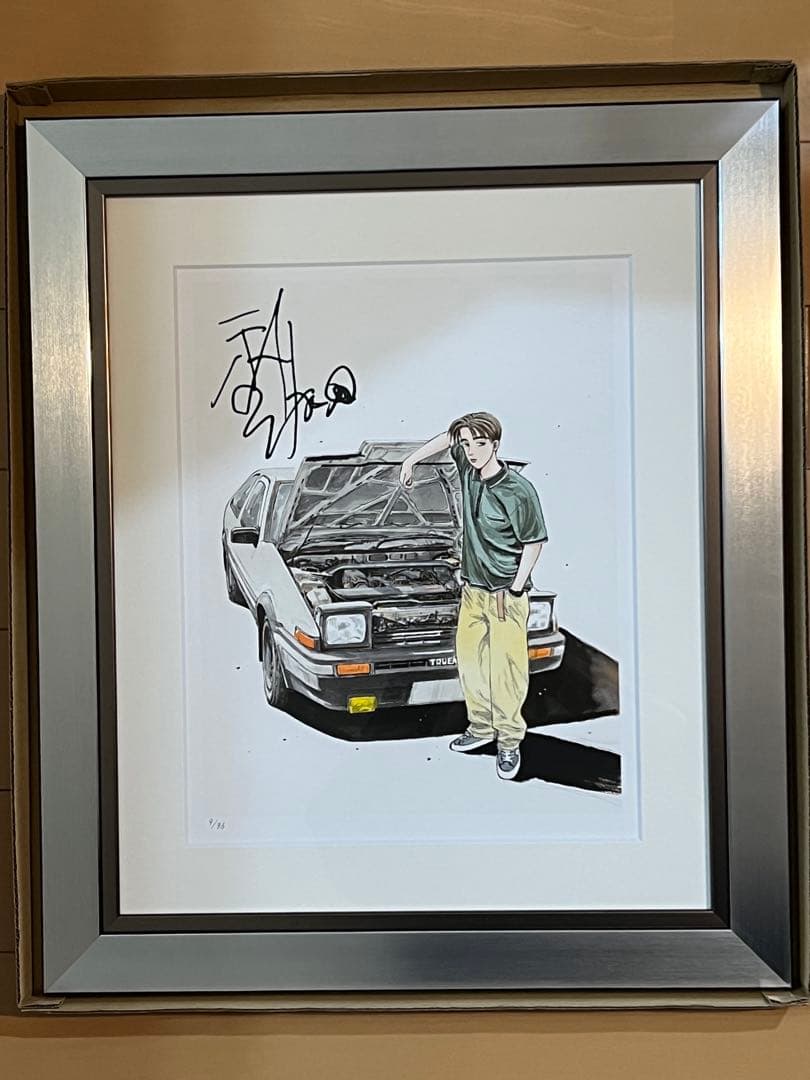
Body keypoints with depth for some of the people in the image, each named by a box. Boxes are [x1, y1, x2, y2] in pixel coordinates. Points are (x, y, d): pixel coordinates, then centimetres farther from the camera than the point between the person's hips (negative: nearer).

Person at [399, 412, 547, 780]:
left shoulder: (519, 490, -17)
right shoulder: (468, 471, -1)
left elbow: (534, 542, -10)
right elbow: (448, 437, 18)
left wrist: (516, 590, -12)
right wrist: (412, 459, 14)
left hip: (506, 594, -6)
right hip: (473, 589, 7)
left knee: (506, 669, -3)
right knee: (469, 659, 12)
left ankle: (510, 742, 10)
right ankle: (481, 727, 28)